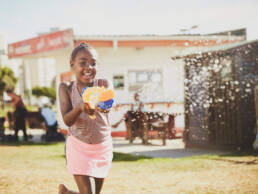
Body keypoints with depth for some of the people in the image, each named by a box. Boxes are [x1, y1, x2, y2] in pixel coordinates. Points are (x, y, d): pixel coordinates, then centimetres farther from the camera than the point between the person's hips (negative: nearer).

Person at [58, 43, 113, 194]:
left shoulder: (103, 84, -7)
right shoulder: (67, 89, -6)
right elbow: (67, 120, -17)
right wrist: (80, 107, -37)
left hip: (103, 147, 2)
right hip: (78, 146, -2)